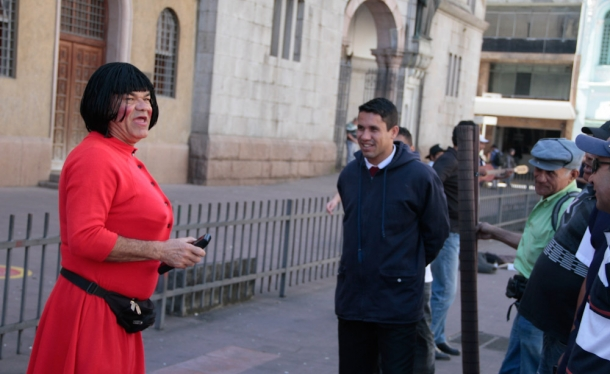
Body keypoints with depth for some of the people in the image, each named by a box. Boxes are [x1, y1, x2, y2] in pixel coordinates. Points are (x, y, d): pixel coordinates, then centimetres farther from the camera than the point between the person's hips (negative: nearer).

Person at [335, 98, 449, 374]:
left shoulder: (419, 176, -11)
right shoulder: (348, 175, 3)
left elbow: (436, 233, -1)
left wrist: (409, 269, 9)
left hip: (398, 303, -4)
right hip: (351, 299, 5)